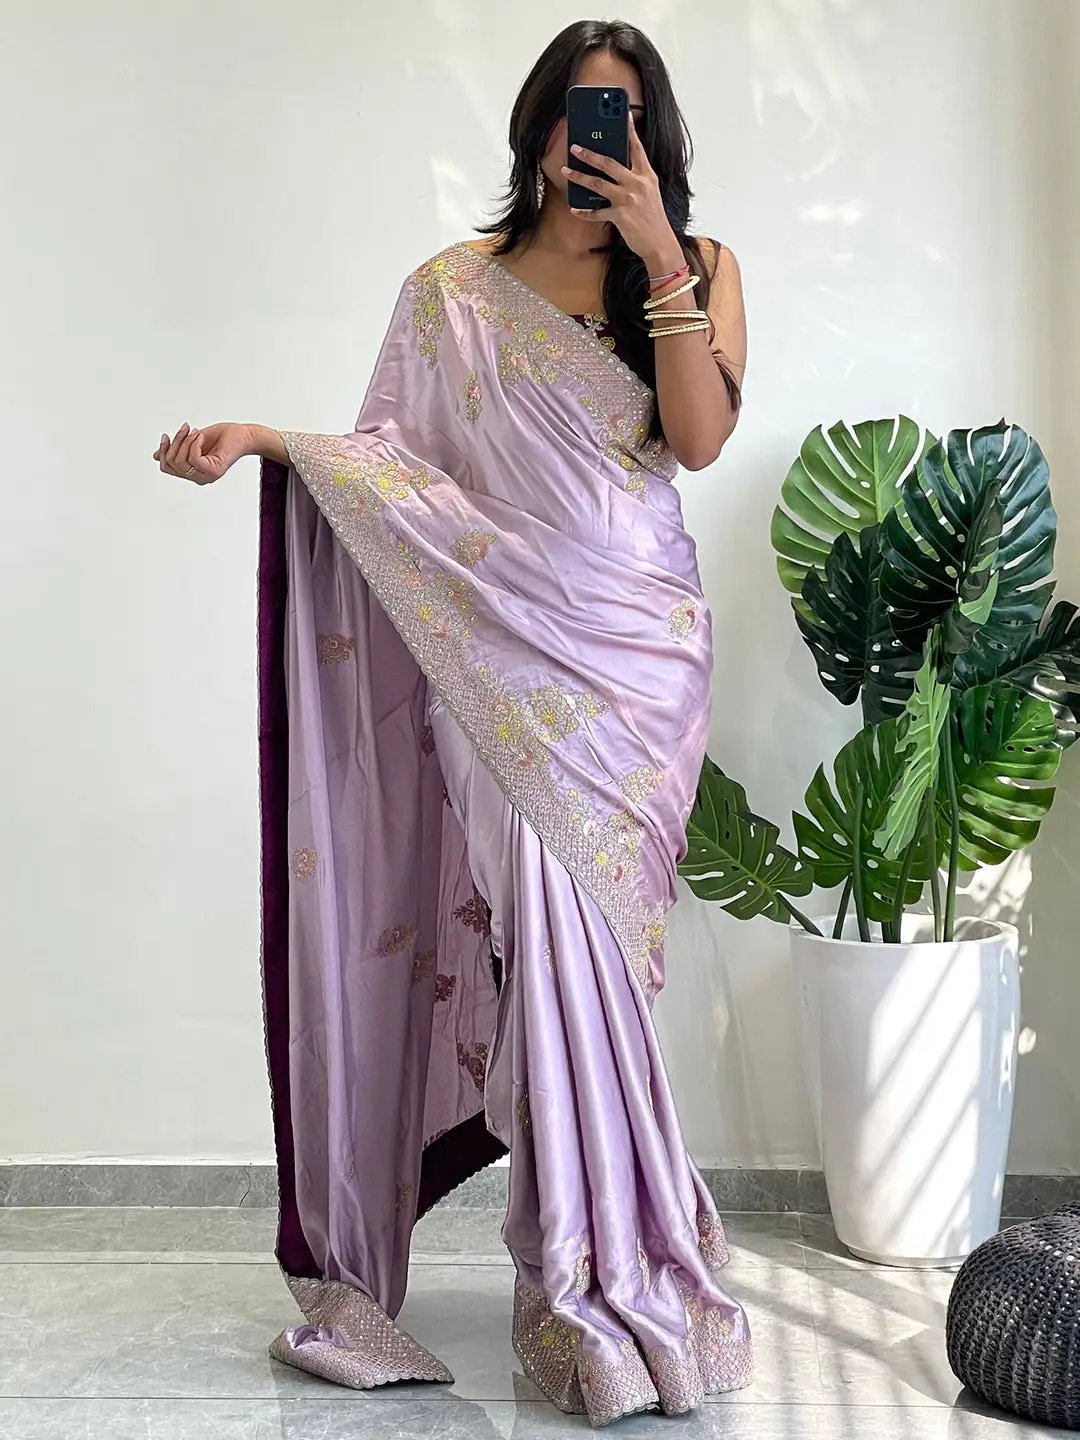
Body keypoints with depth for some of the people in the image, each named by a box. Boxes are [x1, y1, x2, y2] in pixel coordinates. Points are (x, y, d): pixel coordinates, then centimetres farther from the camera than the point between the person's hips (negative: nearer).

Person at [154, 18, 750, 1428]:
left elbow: (700, 436, -2)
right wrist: (260, 436, -5)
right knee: (541, 918, -11)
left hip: (638, 649, 0)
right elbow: (391, 453, 9)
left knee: (575, 918, -8)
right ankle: (601, 1272, -3)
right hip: (495, 647, 0)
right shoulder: (454, 288, 13)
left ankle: (589, 1272, 3)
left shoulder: (699, 268, 13)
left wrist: (661, 261, -7)